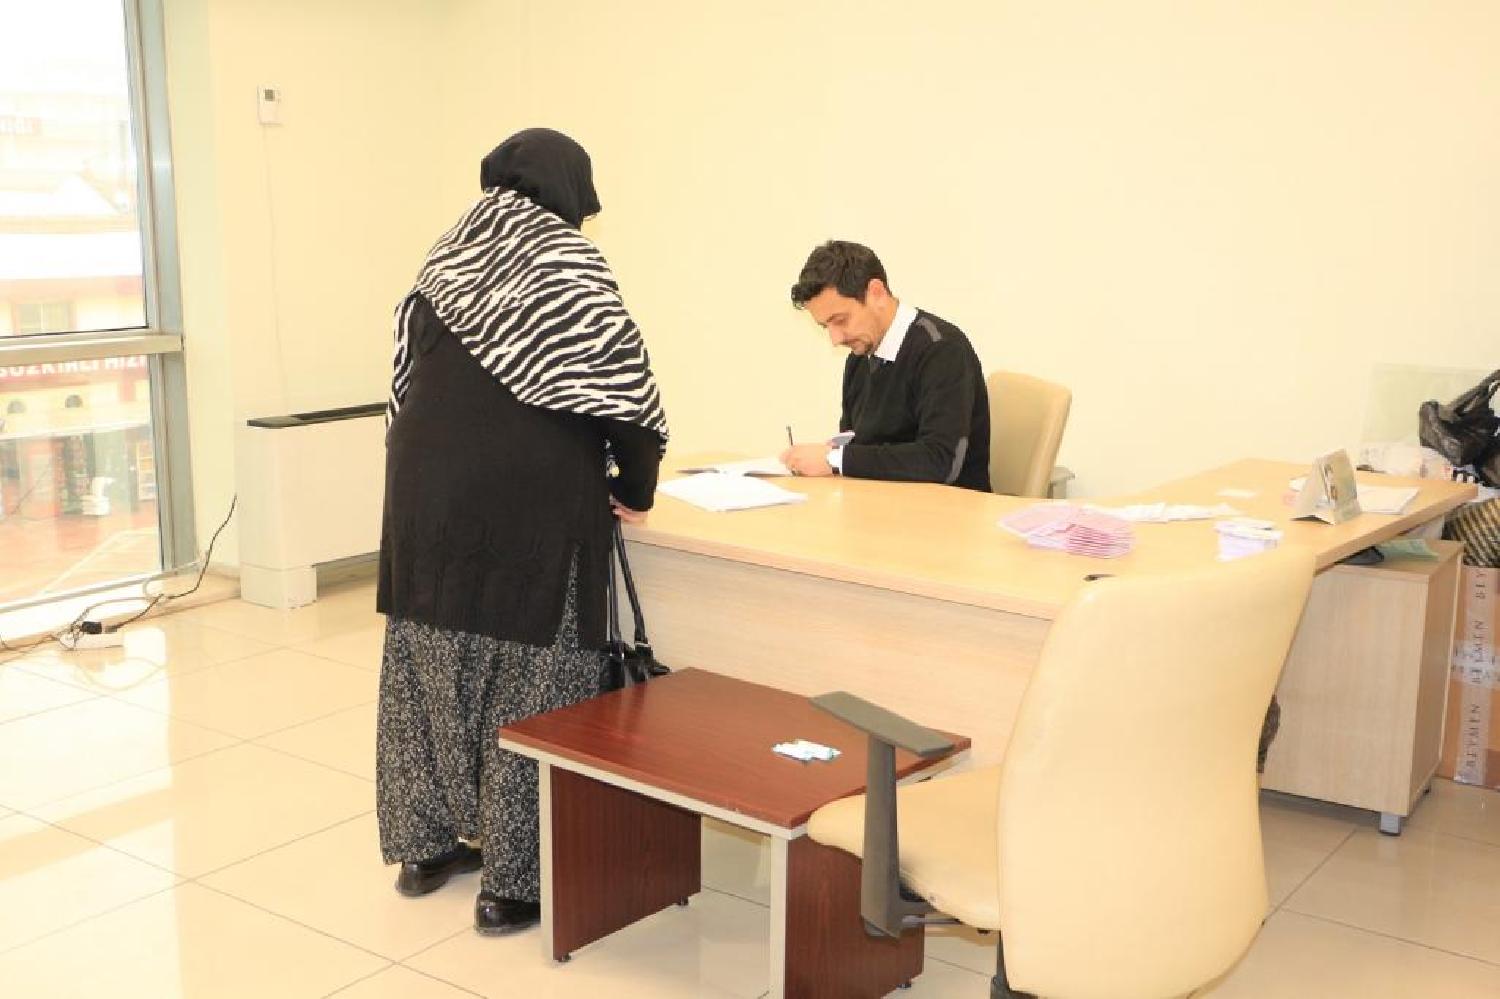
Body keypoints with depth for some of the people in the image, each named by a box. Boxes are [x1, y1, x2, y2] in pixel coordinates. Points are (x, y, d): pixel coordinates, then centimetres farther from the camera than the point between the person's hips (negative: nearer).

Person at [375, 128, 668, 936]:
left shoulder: (443, 264, 12)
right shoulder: (569, 266, -6)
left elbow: (407, 383, 14)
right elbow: (627, 390, -8)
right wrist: (636, 488, 5)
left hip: (426, 493, 6)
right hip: (530, 500, -6)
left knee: (430, 666, 16)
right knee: (528, 682, 2)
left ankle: (425, 844, 29)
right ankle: (514, 881, 8)